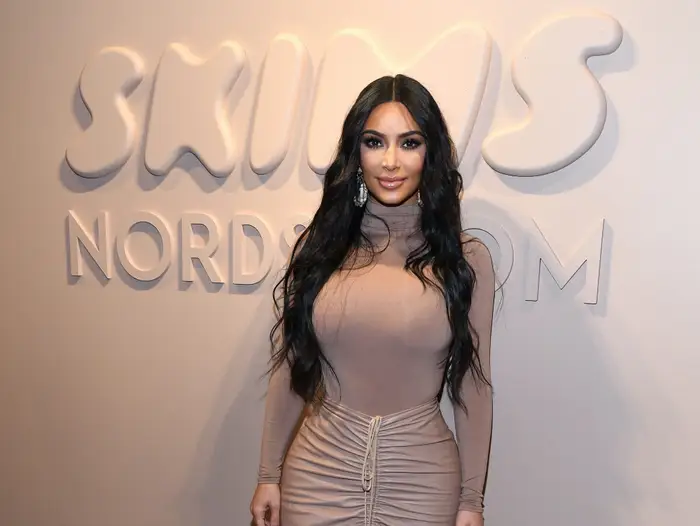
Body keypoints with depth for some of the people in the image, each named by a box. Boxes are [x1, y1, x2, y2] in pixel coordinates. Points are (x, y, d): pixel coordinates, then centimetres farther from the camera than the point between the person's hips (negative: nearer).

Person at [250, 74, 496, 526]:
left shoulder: (466, 258, -8)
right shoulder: (319, 245, -5)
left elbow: (473, 385, -2)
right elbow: (289, 366, 1)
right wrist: (269, 473, 5)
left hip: (423, 479, 0)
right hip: (318, 471, 1)